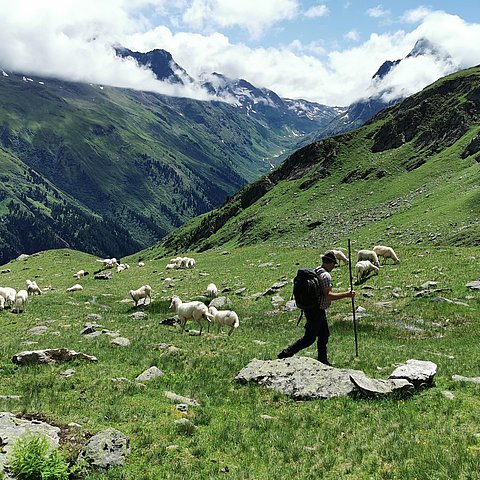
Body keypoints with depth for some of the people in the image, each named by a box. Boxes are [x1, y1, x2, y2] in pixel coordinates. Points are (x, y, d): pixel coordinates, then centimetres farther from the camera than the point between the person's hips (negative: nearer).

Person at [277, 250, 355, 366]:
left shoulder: (315, 271, 8)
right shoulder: (326, 275, -20)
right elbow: (328, 295, -27)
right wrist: (346, 295, -21)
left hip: (311, 307, 10)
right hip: (317, 311, -10)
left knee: (324, 335, 17)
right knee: (309, 338, -2)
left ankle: (323, 361, 25)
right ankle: (285, 354, -1)